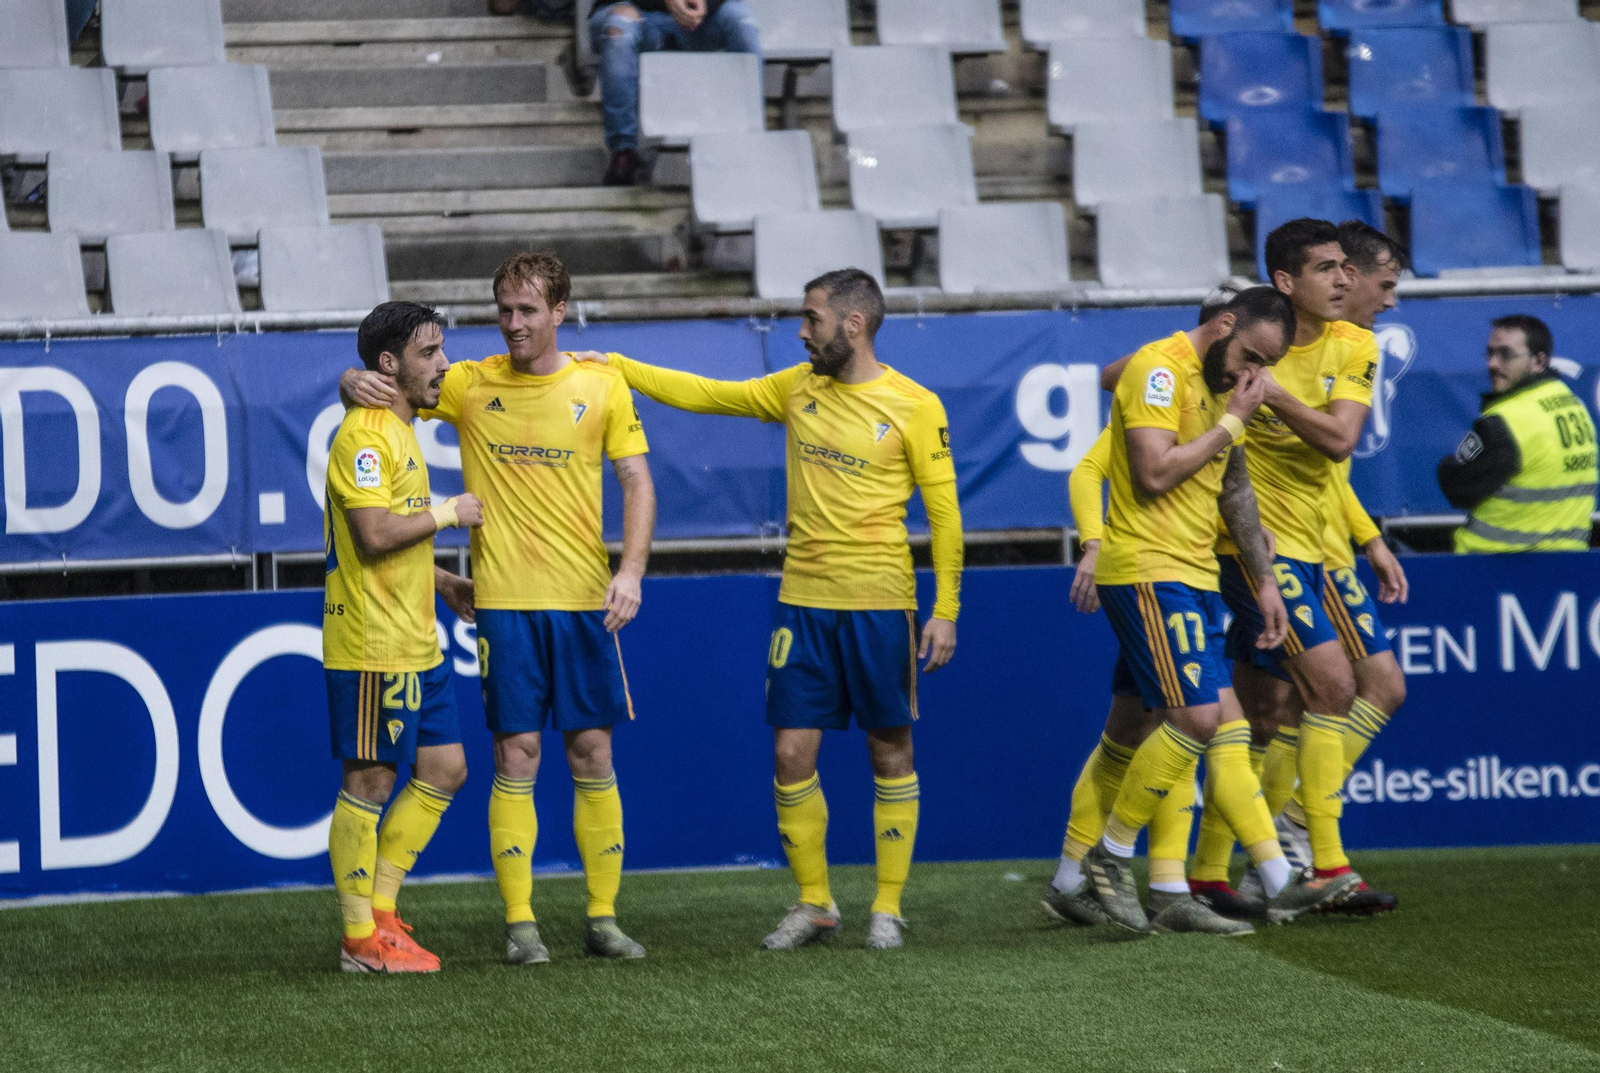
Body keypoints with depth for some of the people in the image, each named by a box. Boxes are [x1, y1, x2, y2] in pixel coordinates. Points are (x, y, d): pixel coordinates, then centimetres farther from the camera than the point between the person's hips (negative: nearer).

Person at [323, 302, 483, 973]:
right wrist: (447, 513, -13)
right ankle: (361, 941, 3)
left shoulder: (399, 433, 18)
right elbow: (373, 535, -25)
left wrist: (443, 584, 21)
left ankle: (379, 911, 18)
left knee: (444, 770, 11)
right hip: (373, 646, -10)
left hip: (416, 642, 10)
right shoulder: (363, 436, -15)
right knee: (369, 784, -3)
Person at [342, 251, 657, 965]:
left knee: (592, 753, 4)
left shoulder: (602, 387, 4)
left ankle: (603, 918, 11)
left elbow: (636, 482, 3)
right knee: (516, 757, -3)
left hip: (585, 599, 1)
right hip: (504, 601, -1)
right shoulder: (470, 386, 3)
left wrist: (631, 569, -10)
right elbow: (383, 386, 9)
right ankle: (520, 924, 2)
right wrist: (359, 384, -16)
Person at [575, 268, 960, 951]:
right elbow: (705, 395, 15)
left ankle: (887, 908, 12)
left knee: (889, 752, 2)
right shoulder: (798, 388, 8)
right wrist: (615, 367, 10)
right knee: (791, 754, 0)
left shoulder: (915, 407, -6)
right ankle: (813, 906, 13)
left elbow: (944, 511, -4)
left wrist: (946, 610, -7)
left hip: (880, 605, -4)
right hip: (803, 600, 4)